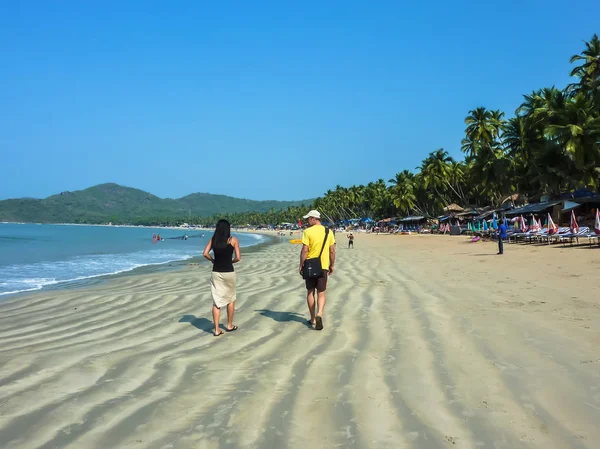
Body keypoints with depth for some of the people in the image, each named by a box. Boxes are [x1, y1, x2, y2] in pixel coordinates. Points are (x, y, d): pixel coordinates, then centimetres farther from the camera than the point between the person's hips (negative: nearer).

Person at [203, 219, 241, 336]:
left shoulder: (213, 240, 3)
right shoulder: (233, 240, -4)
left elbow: (205, 253, -6)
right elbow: (238, 258, -8)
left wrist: (213, 260, 9)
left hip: (216, 273, 2)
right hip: (229, 273, -2)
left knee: (216, 301, 6)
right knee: (230, 299, 18)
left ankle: (217, 329, 4)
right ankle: (229, 325, 27)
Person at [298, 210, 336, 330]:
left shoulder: (308, 232, -9)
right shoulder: (328, 232, 2)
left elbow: (304, 250, -13)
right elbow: (332, 251, 4)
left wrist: (301, 265, -5)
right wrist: (332, 265, 14)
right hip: (323, 266, 2)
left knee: (310, 293, 12)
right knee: (321, 294, 6)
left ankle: (313, 319, 17)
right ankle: (319, 314, -18)